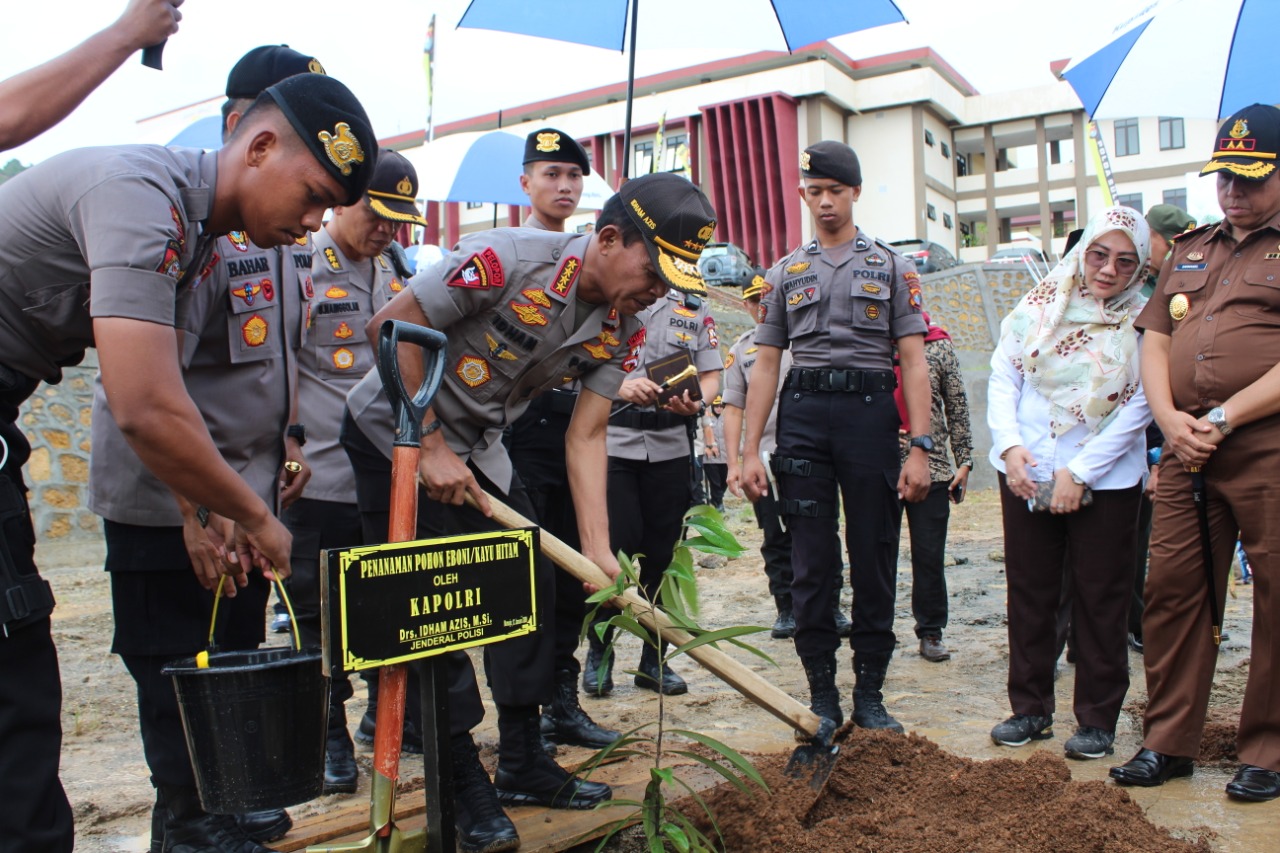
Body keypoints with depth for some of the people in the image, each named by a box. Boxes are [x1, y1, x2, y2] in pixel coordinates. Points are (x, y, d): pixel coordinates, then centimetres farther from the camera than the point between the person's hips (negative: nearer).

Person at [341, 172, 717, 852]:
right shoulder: (507, 259, -29)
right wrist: (430, 446, -23)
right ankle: (463, 783, 8)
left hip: (477, 447, 7)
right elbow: (392, 326, -25)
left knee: (530, 587, 6)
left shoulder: (621, 331, -8)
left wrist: (598, 548, -19)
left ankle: (523, 763, 21)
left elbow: (585, 436, -9)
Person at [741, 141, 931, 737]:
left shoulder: (891, 265, 9)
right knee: (811, 565, 3)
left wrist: (919, 448, -8)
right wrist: (750, 451, 1)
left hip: (870, 411, -1)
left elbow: (913, 360, 2)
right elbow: (765, 364, 10)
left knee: (874, 563, 3)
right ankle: (822, 694, 15)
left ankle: (870, 693, 16)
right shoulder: (785, 273, 14)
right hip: (801, 416, 1)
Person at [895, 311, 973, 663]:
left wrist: (964, 461, 4)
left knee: (930, 554, 4)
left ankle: (931, 632, 17)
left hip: (931, 466, 0)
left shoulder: (939, 346, 6)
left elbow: (957, 407, 8)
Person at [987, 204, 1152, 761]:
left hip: (1105, 482, -2)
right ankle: (1030, 708, 22)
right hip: (1025, 476, 3)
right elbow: (1002, 377, 4)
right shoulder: (1039, 306, 4)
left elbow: (1138, 408, -9)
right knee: (1028, 593, 9)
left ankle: (1097, 719, 18)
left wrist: (1079, 472, -14)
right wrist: (1009, 443, -11)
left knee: (1100, 601, 5)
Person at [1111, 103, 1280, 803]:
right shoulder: (1190, 250, 20)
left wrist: (1223, 417, -16)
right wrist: (1170, 418, -1)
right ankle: (1168, 741, 17)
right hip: (1187, 454, 5)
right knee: (1172, 589, 6)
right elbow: (1154, 340, 16)